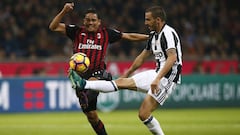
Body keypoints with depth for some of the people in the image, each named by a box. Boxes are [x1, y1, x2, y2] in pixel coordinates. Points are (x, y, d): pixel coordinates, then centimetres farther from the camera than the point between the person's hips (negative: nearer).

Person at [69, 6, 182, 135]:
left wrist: (157, 79, -37)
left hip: (167, 77, -9)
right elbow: (142, 57, 27)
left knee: (144, 114, -14)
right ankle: (84, 84, -1)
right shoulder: (154, 35, 15)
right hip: (157, 73, 9)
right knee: (122, 82, 2)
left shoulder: (168, 33, -16)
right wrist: (127, 74, 34)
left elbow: (172, 58, -30)